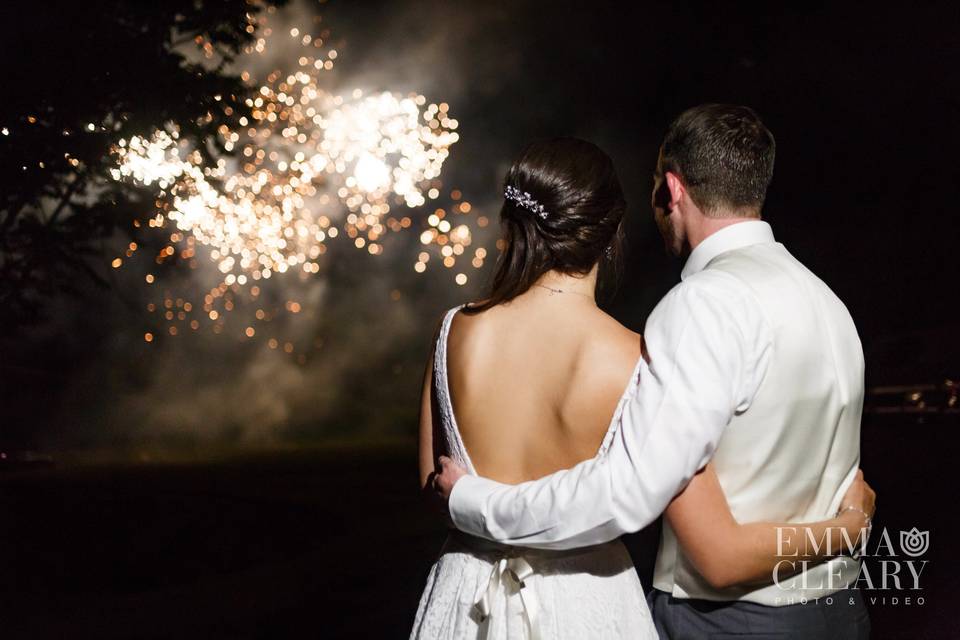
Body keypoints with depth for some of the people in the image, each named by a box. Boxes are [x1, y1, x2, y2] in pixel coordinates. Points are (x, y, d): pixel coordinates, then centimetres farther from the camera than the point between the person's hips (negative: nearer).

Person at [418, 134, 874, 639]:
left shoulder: (457, 330, -11)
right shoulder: (639, 364, -20)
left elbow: (433, 482, 3)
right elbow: (723, 557, -17)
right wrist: (848, 526, -3)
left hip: (469, 598, 2)